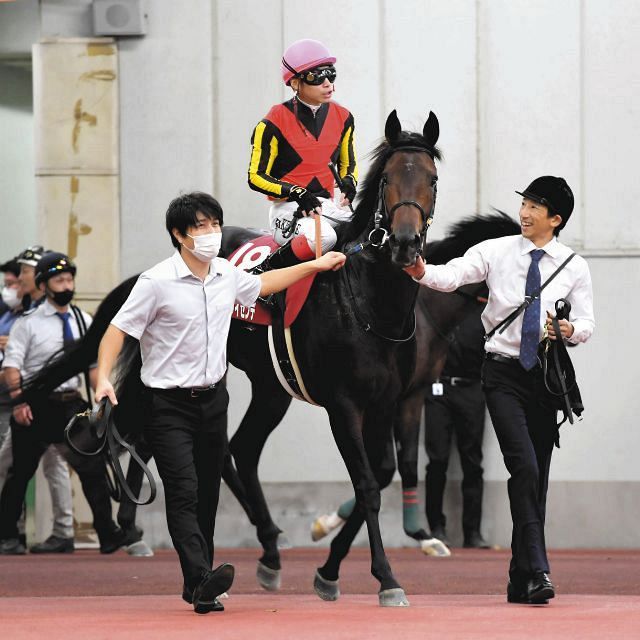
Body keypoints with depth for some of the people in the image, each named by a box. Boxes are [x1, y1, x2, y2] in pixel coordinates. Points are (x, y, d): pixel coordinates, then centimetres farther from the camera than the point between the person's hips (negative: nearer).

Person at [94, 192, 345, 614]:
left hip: (213, 400, 6)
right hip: (169, 405, -6)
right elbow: (118, 331, -12)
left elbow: (261, 285, 27)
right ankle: (202, 580, -30)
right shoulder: (158, 282, -14)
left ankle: (198, 589, 14)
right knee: (184, 491, -17)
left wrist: (315, 266, 32)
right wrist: (104, 378, -26)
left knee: (208, 496, 7)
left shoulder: (227, 275, 5)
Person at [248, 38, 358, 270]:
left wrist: (349, 182, -2)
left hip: (329, 205, 6)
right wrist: (296, 193, -20)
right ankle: (263, 272, -18)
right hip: (288, 207, -6)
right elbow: (257, 177, -6)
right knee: (323, 237, -37)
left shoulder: (342, 118, 9)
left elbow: (348, 163, 23)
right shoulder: (275, 122, -8)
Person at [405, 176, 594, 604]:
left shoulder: (574, 267, 4)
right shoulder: (496, 252, 0)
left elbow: (587, 324, 1)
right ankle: (537, 572, -20)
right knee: (524, 467, -18)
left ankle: (521, 583, 13)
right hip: (503, 373, -2)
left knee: (538, 476, 5)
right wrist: (422, 272, -33)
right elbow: (453, 276, -13)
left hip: (546, 376, 2)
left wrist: (570, 330, -21)